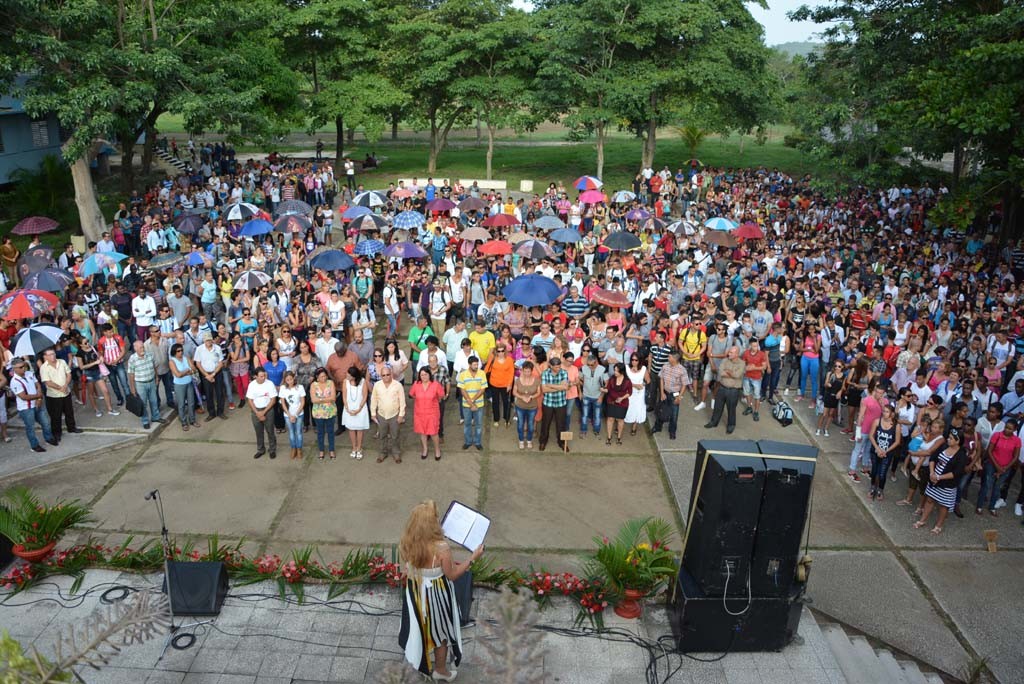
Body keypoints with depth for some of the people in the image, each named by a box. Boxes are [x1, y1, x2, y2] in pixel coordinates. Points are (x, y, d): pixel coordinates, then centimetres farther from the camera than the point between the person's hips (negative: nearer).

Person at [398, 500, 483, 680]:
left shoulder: (407, 543, -16)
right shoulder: (441, 548, -33)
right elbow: (452, 575, -18)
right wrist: (473, 557, -13)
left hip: (415, 591, 5)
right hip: (436, 595, -5)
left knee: (421, 626, 29)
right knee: (440, 630, 21)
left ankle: (422, 661, 53)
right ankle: (440, 670, 43)